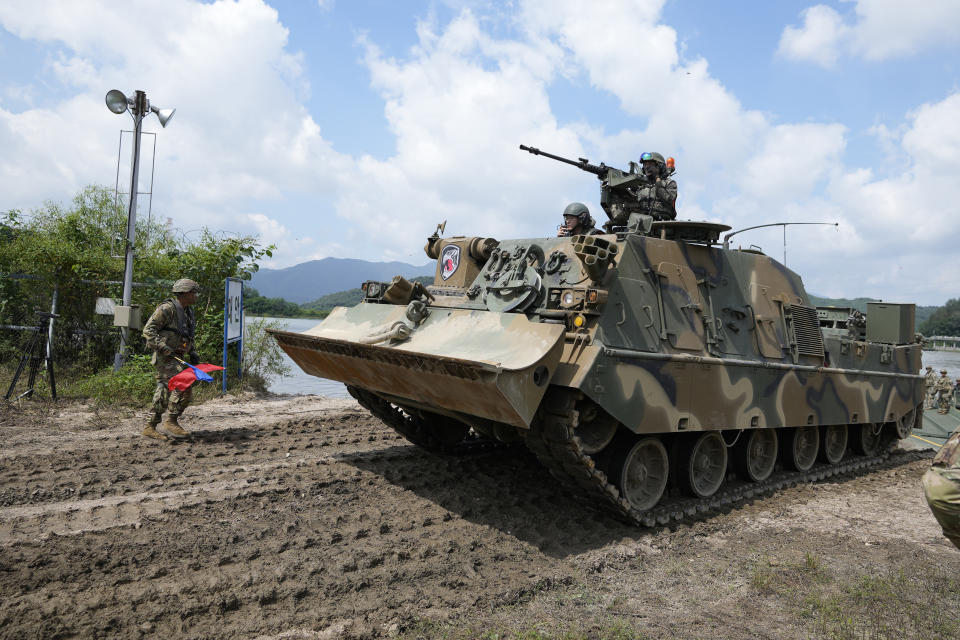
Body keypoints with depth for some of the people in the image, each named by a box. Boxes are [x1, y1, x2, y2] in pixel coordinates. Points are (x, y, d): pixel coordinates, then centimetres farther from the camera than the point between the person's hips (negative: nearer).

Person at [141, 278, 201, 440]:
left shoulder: (187, 311, 17)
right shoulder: (167, 308, -11)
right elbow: (148, 330, -15)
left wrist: (192, 353, 14)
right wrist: (164, 348, -23)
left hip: (175, 357, 9)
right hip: (165, 357, -9)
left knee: (164, 393, 9)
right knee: (182, 387, -18)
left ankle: (150, 427, 16)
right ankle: (171, 421, -9)